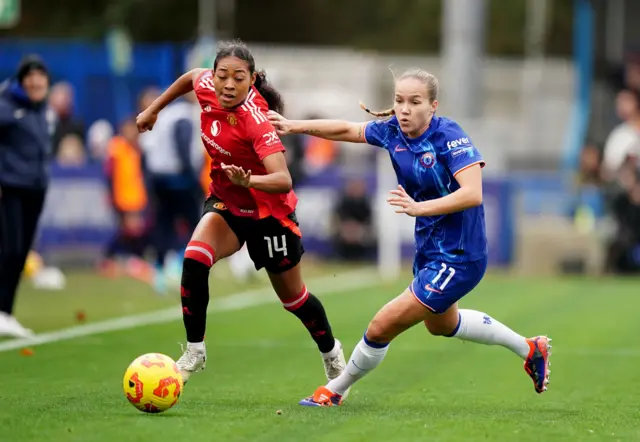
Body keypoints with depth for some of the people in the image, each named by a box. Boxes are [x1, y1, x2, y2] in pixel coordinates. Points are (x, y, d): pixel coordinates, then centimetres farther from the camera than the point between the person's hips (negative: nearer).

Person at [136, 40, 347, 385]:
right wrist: (153, 109, 16)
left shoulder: (256, 118, -34)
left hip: (267, 211, -5)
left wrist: (249, 181, -62)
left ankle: (332, 354, 41)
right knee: (194, 260, -24)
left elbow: (283, 180, -44)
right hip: (225, 203, 5)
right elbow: (192, 76, 11)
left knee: (292, 297, 12)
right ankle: (194, 352, -10)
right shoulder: (206, 87, -16)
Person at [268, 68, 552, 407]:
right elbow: (347, 129, 11)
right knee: (440, 324, 34)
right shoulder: (392, 131, -4)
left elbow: (472, 194, -33)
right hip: (429, 250, 10)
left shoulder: (449, 137, -24)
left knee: (381, 327, -8)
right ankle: (529, 349, 49)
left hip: (458, 257, -9)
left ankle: (335, 391, 16)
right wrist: (295, 126, 3)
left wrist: (418, 207, -41)